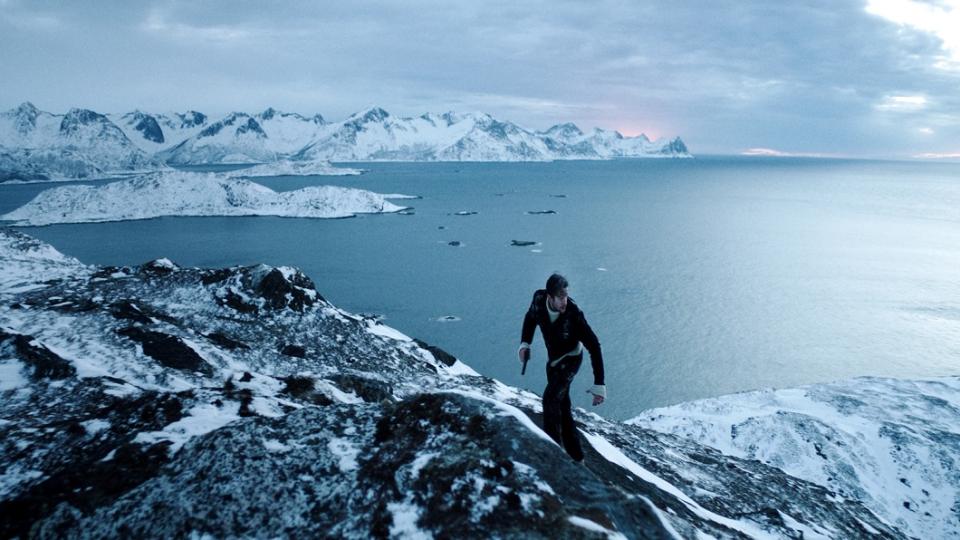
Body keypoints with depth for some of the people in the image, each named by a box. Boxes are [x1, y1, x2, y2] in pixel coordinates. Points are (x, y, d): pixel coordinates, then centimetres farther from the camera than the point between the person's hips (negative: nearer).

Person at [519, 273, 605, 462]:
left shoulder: (574, 313, -33)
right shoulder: (539, 299, -20)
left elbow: (594, 346, -28)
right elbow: (530, 318, 5)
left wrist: (599, 384, -31)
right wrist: (525, 342, -10)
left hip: (571, 359, -6)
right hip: (553, 359, 6)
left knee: (551, 398, -23)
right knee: (562, 407, 11)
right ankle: (575, 456, 23)